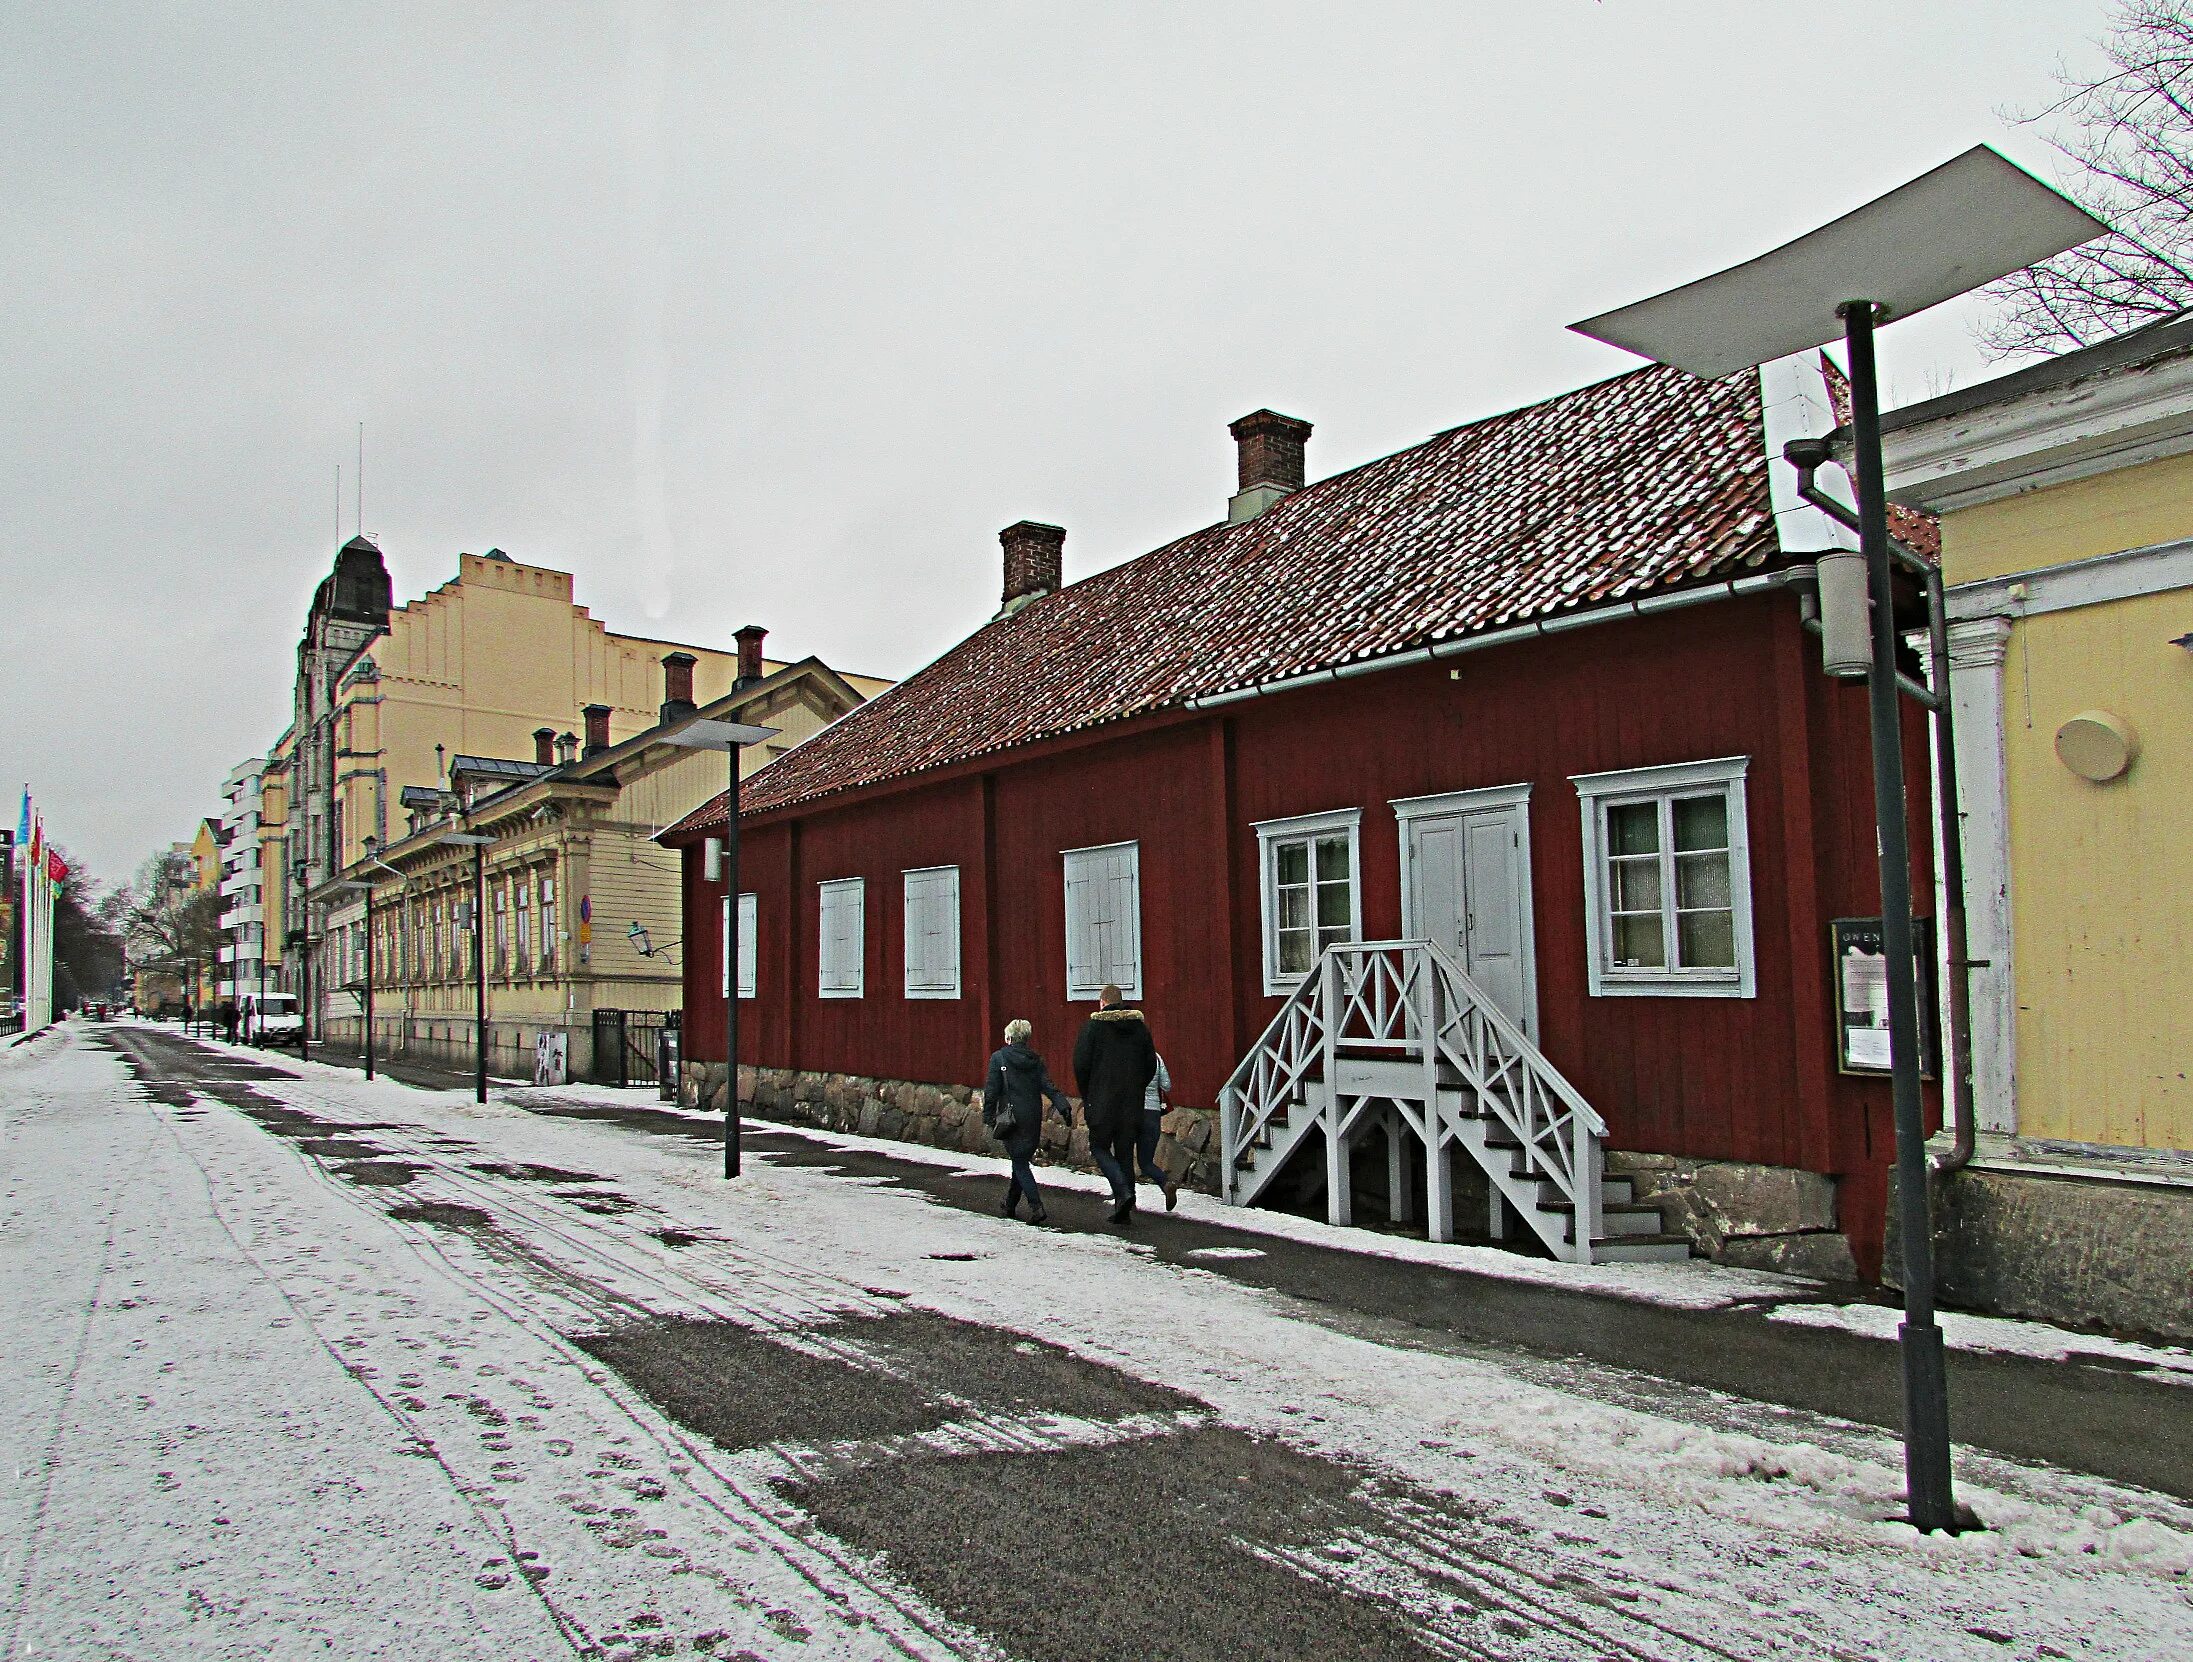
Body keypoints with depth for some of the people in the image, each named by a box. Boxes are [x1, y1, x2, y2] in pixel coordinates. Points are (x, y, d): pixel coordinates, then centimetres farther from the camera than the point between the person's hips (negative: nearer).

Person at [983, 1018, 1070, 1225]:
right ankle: (1009, 1206, 26)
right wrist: (1062, 1106, -11)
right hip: (1033, 1119, 4)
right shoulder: (1035, 1060, 7)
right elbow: (1048, 1086, -4)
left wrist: (989, 1117, -1)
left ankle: (1036, 1207, -17)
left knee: (1020, 1163, -3)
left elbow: (991, 1090, -6)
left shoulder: (998, 1058, -3)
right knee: (1021, 1161, 16)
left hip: (1011, 1119, -4)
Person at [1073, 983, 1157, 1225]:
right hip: (1132, 1103, 4)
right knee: (1125, 1152, 10)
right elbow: (1151, 1065, 10)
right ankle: (1123, 1210, 9)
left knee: (1099, 1148, 8)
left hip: (1102, 1101, -4)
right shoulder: (1139, 1026, 8)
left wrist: (1086, 1096, 7)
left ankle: (1123, 1192, -14)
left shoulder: (1092, 1026, -5)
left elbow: (1081, 1064, -6)